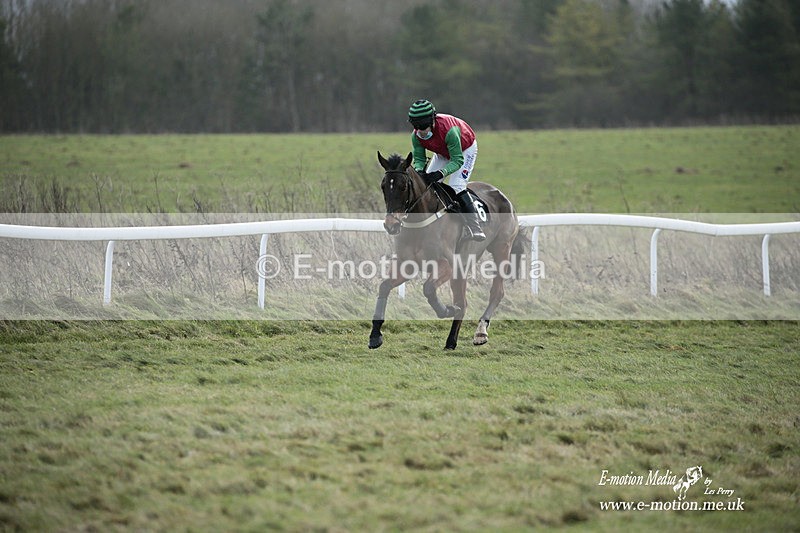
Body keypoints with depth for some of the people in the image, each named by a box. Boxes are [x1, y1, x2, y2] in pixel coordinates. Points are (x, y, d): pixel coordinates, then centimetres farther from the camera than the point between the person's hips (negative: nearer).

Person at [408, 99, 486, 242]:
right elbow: (419, 158, -16)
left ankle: (475, 229, -21)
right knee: (426, 184, -3)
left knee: (456, 187, -23)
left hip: (465, 150, -7)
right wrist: (419, 170, -41)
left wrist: (441, 173, -55)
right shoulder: (416, 136, -24)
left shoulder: (449, 130, -43)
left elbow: (457, 160, -40)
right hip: (443, 153, 7)